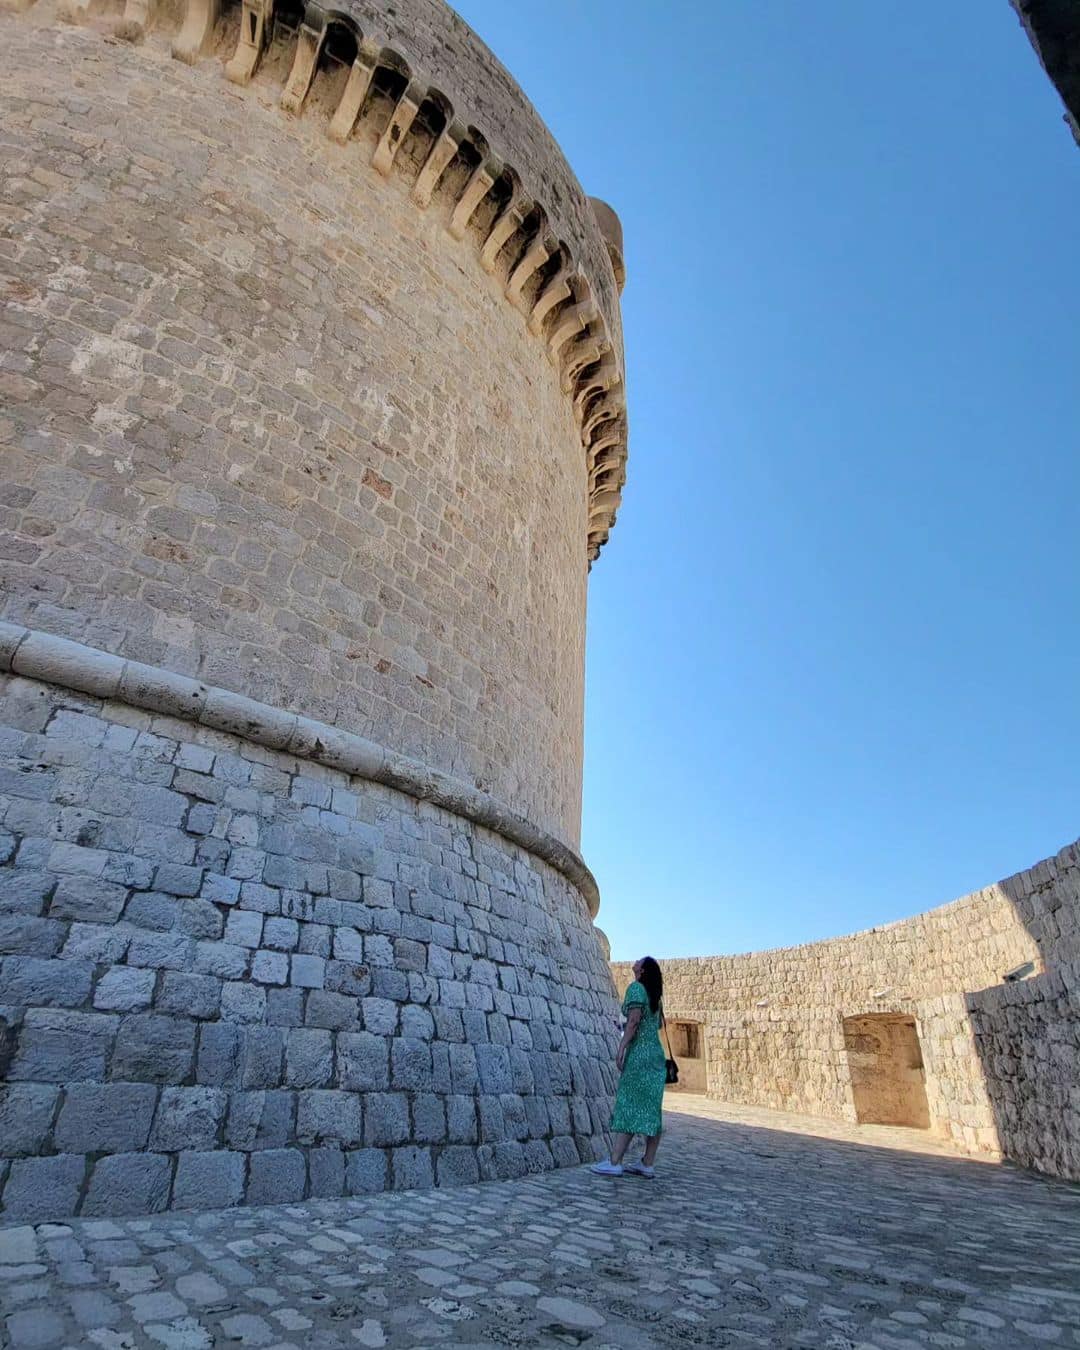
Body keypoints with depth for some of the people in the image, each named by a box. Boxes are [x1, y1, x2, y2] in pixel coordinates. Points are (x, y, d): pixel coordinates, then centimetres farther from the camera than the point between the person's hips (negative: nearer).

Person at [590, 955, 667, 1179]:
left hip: (639, 1054, -8)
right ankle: (648, 1164, 10)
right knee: (651, 1109, 7)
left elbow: (634, 1020, -17)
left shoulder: (636, 988, -7)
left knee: (628, 1106, -8)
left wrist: (621, 1048, -18)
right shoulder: (654, 995, 15)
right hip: (657, 1054, 8)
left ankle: (614, 1162, -8)